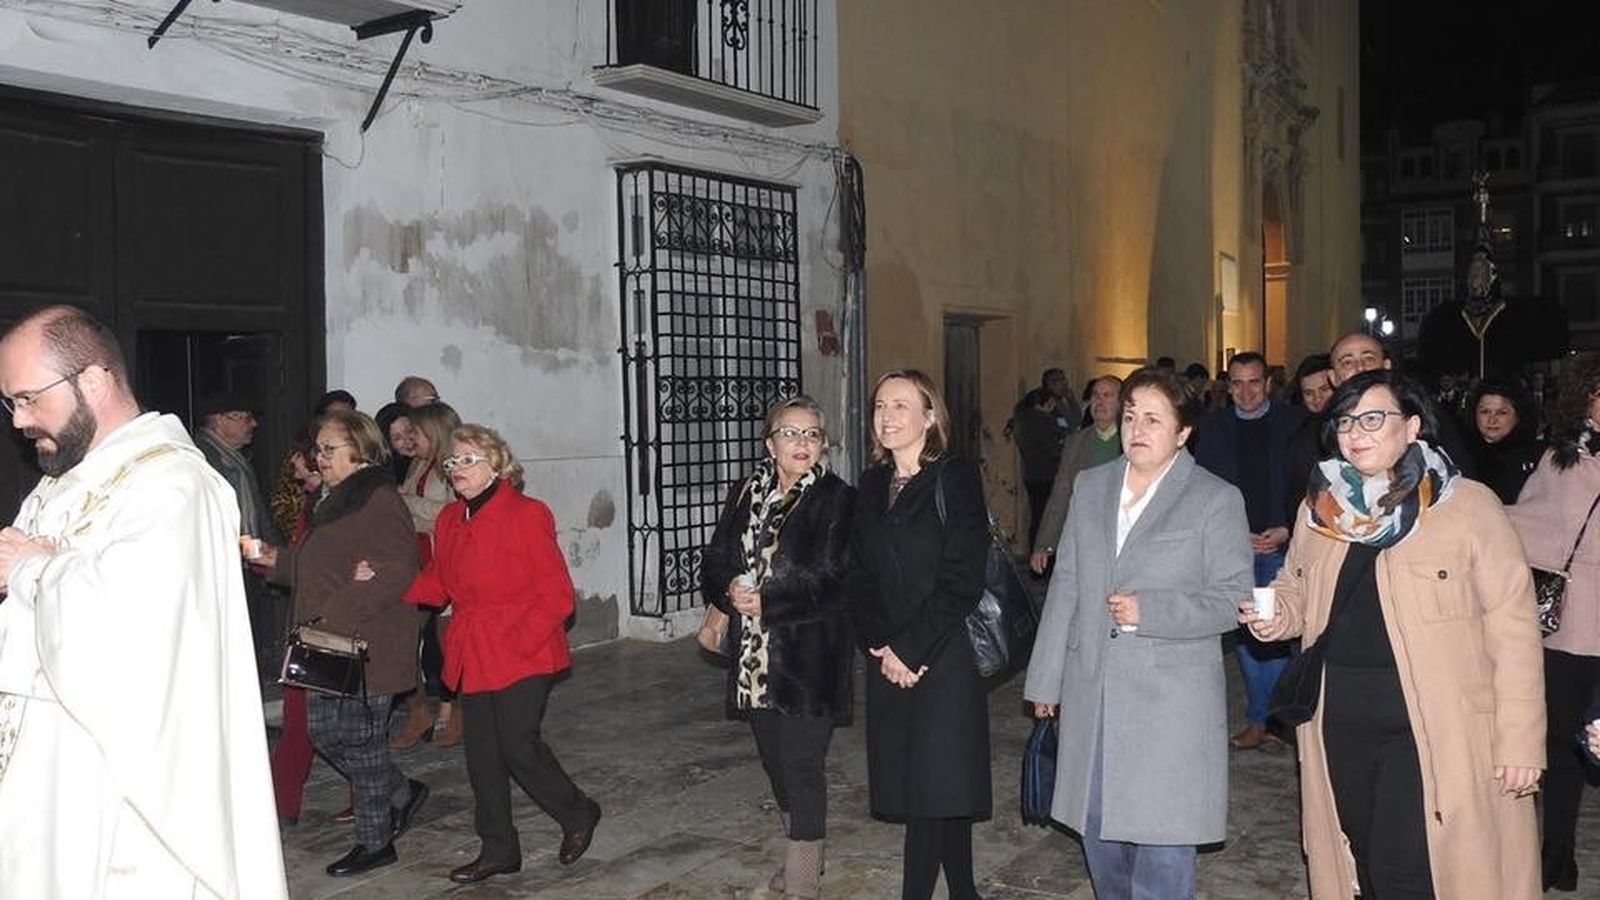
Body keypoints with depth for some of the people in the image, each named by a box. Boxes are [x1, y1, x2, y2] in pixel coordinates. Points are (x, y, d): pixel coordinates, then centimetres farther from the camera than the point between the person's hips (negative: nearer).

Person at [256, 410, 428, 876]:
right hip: (331, 646, 10)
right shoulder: (333, 501, 16)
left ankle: (375, 842, 18)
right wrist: (277, 561, 9)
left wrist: (336, 611, -26)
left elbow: (397, 573, -25)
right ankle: (401, 793, 29)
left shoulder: (378, 503, -16)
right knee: (323, 730, 12)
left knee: (358, 738, 1)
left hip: (367, 648, -10)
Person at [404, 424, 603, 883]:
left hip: (523, 655, -7)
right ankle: (498, 850, 25)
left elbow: (557, 594, -12)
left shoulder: (527, 515, -12)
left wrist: (521, 642, -19)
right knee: (482, 753, 11)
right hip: (474, 656, 7)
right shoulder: (449, 519, 10)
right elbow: (437, 584, 13)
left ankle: (578, 813, 20)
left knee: (518, 745, -6)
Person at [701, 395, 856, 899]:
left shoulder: (838, 500, -8)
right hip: (755, 655, 6)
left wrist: (767, 604, -19)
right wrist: (730, 589, -13)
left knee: (801, 763, -2)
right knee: (775, 758, 17)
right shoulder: (747, 494, 9)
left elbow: (834, 583, -15)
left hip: (810, 657, -6)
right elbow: (714, 561, 9)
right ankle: (800, 854, 38)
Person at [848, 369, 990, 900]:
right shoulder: (872, 487, 11)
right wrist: (881, 646, -6)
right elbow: (860, 577, 8)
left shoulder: (956, 479, -7)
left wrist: (909, 649, -13)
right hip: (889, 660, 6)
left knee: (936, 782, -5)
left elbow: (961, 582, -13)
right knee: (908, 783, 10)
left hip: (945, 656, -6)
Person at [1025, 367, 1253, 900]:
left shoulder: (1216, 500, -3)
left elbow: (1232, 599, -6)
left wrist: (1149, 611, -19)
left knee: (1161, 840, 0)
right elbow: (1066, 586, 12)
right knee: (1097, 827, 14)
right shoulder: (1091, 487, 11)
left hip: (1171, 701, -4)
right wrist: (1045, 678, 11)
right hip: (1092, 693, 5)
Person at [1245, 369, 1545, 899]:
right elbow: (1294, 588, 22)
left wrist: (1520, 739, -13)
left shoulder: (1469, 506, -8)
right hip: (1340, 723, 5)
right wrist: (1277, 615, -2)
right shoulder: (1320, 507, 8)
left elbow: (1512, 625, -9)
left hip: (1435, 730, -5)